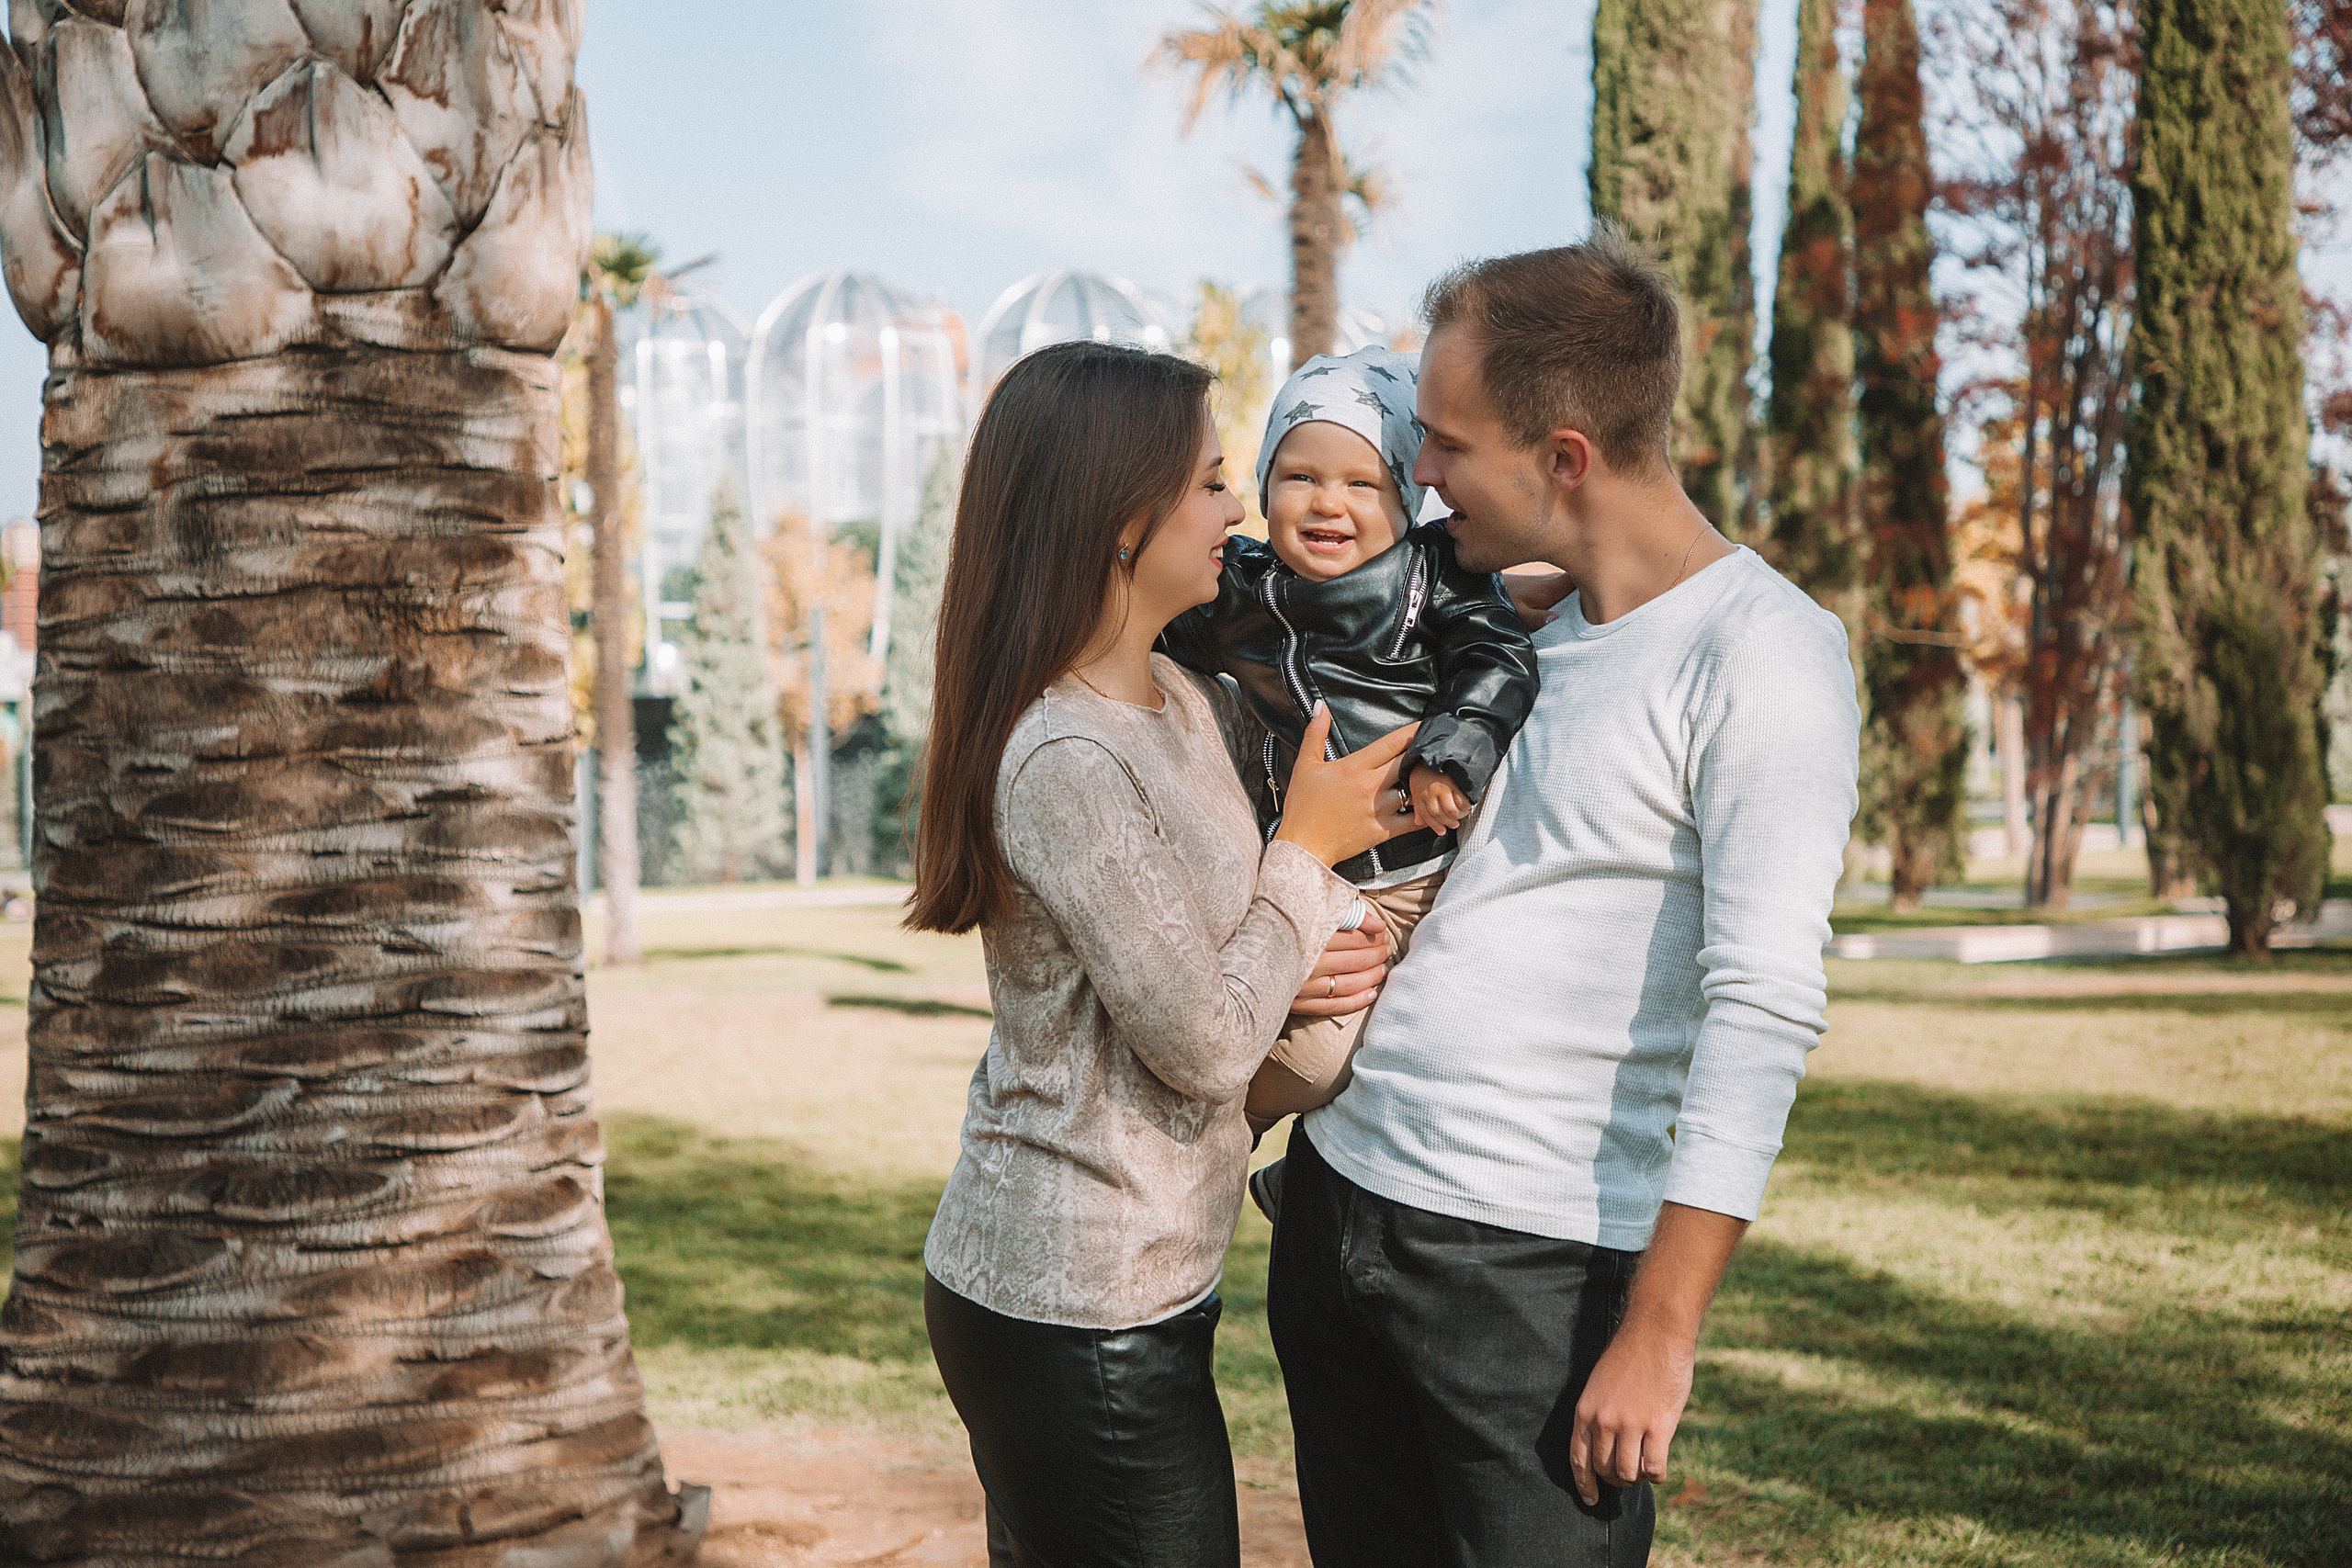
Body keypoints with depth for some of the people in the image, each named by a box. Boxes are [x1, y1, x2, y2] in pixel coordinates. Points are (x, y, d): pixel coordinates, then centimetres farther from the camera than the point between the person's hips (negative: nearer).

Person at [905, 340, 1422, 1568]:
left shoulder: (1183, 701, 7)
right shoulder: (1066, 763, -22)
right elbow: (1207, 1046, -18)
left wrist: (1295, 960, -4)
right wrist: (1308, 851, -7)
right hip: (1085, 1315, -9)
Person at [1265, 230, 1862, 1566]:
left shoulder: (1764, 655, -13)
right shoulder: (1530, 640, 12)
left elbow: (1762, 1014, -19)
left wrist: (1659, 1334, -22)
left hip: (1537, 1263, -7)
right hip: (1336, 1204, 7)